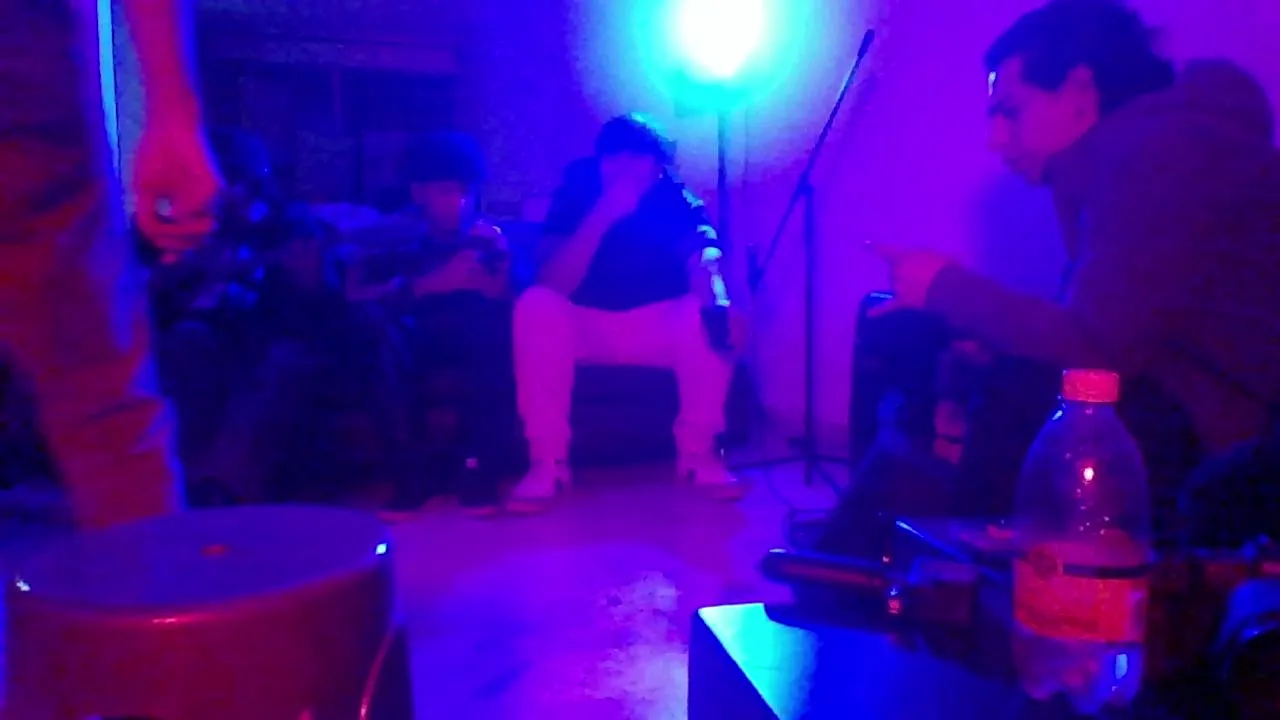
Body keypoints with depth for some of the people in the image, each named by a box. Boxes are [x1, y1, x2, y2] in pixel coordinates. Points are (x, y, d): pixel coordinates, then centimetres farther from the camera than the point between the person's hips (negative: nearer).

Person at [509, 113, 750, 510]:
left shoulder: (677, 201, -13)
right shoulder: (577, 191, -14)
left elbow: (709, 265, -29)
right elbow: (553, 284, -27)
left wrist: (723, 306, -52)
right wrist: (604, 214, -37)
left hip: (659, 327, 0)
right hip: (586, 327, 0)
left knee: (709, 315, -30)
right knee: (536, 306, -30)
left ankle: (699, 452, -14)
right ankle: (547, 462, -23)